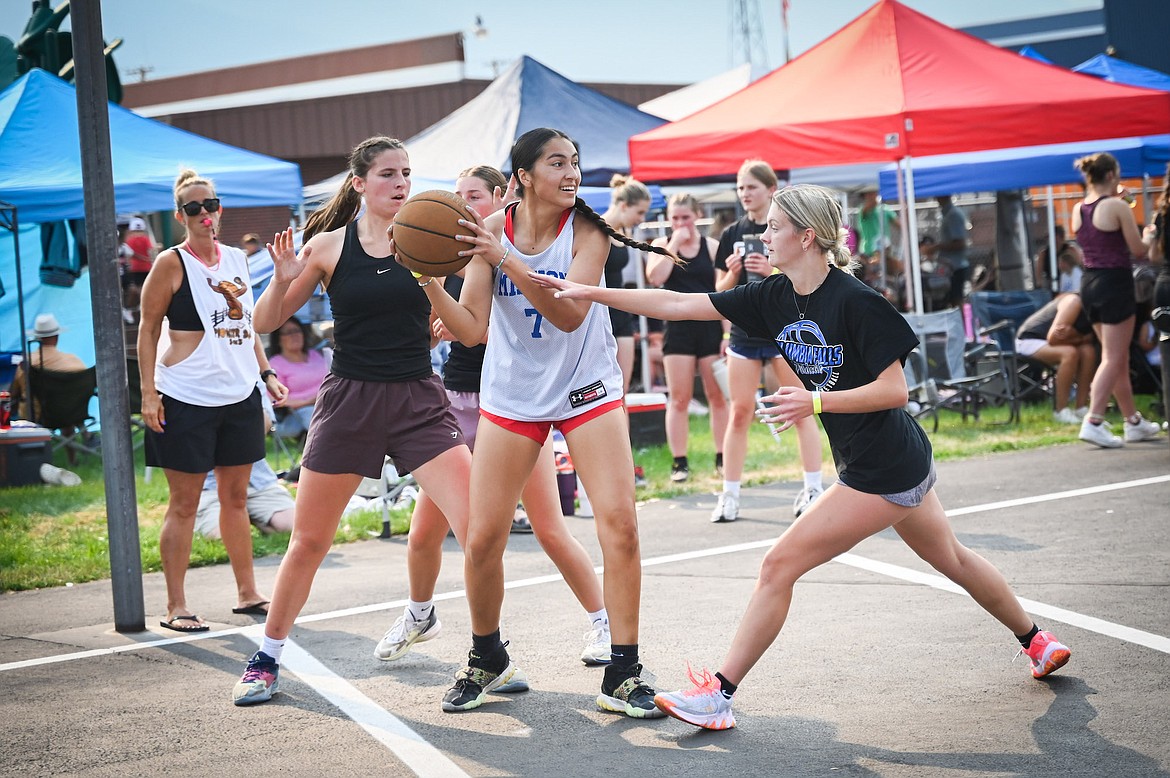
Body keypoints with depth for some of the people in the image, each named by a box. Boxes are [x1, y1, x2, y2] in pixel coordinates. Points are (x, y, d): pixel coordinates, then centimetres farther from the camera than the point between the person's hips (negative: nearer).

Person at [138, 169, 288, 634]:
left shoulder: (237, 259, 12)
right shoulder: (172, 264, -6)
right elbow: (148, 331, -6)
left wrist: (266, 372, 16)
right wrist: (148, 392, -12)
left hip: (240, 395, 6)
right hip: (186, 399, -6)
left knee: (236, 496, 12)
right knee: (184, 503, -3)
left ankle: (247, 592, 21)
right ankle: (175, 607, 2)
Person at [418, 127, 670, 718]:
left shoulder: (587, 231, -11)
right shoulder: (492, 228, -8)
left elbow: (570, 314, -26)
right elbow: (471, 329, -9)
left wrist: (504, 259, -34)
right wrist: (430, 282, -26)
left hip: (587, 391, -1)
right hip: (511, 397, 1)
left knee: (620, 523, -14)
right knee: (482, 540, 0)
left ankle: (622, 674, -4)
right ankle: (487, 658, 25)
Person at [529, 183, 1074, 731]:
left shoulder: (854, 301, -21)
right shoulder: (776, 297, 1)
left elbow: (894, 390, -20)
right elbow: (678, 305, 0)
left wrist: (815, 402, -29)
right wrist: (589, 293, -5)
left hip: (882, 472, -10)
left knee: (779, 566, -10)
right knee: (951, 560, 26)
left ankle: (719, 695, -5)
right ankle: (1037, 641, 44)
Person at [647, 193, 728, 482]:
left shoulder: (712, 246, 4)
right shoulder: (662, 245, 5)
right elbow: (655, 277, -15)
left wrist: (727, 333, -4)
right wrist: (675, 244, -11)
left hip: (710, 327, 0)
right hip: (678, 327, 0)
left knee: (717, 396, 3)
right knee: (679, 399, 1)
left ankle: (722, 458, 12)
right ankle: (679, 462, 6)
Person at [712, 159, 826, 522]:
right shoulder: (732, 234, 8)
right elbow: (722, 292, 10)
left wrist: (773, 271, -21)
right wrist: (733, 273, -10)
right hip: (744, 332, 3)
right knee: (739, 413, 3)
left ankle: (814, 489, 7)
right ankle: (729, 495, 6)